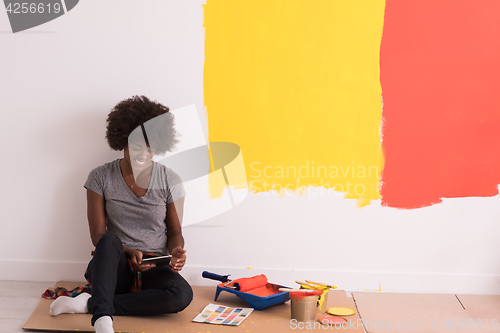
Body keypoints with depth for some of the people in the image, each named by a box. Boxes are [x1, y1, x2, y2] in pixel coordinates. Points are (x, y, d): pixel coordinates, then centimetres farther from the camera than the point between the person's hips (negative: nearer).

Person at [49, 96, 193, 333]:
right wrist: (129, 252, -21)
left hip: (153, 269, 1)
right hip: (114, 268, -1)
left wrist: (176, 252, -17)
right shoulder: (100, 178, 0)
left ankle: (89, 304, -26)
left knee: (182, 295, -33)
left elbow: (175, 233, 7)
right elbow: (98, 235, -2)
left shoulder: (170, 181, 1)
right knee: (110, 241, -36)